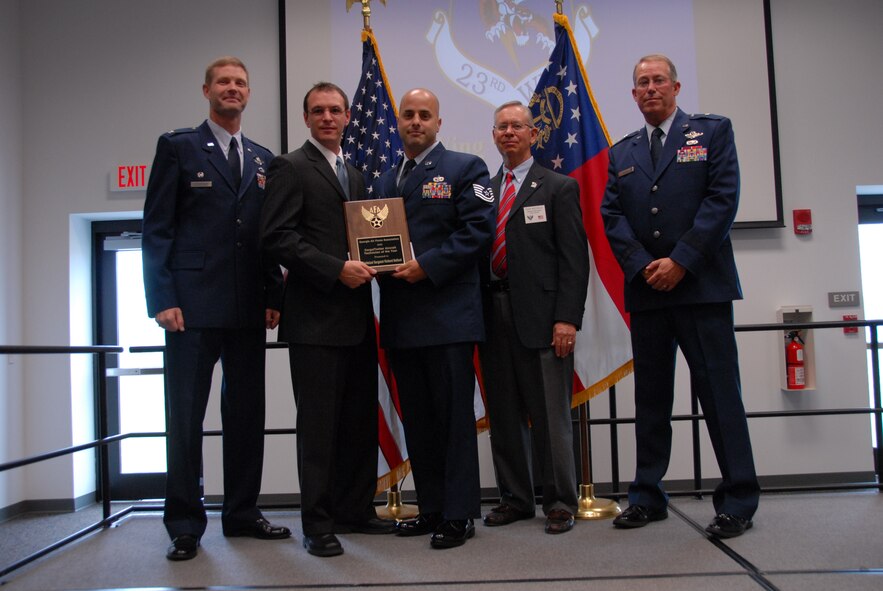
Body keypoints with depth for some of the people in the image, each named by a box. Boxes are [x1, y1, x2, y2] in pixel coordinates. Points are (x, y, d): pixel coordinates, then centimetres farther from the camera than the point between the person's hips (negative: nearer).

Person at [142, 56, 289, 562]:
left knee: (247, 412, 10)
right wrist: (163, 299, -11)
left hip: (249, 309, 5)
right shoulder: (178, 147, 3)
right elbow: (156, 229, -2)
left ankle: (243, 512, 22)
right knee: (185, 414, 1)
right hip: (193, 305, -4)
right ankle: (185, 524, 12)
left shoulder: (263, 159, 15)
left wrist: (274, 296, 5)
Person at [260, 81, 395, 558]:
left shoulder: (354, 174, 20)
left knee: (360, 420, 11)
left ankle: (354, 510, 24)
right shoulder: (290, 167, -3)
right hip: (315, 317, -7)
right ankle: (317, 524, 11)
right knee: (318, 422, 0)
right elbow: (276, 237, -13)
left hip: (356, 317, 7)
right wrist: (337, 269, -18)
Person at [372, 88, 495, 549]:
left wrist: (428, 265, -16)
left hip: (448, 314, -6)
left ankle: (459, 514, 7)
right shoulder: (384, 181, 20)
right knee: (417, 420, 11)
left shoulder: (464, 168, 2)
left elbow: (479, 228, -9)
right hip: (400, 317, 6)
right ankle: (430, 508, 22)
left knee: (454, 417, -2)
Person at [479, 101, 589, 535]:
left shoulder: (559, 188, 3)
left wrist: (568, 318, -14)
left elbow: (573, 258, -4)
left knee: (550, 415, 0)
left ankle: (560, 503, 13)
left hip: (540, 315, -4)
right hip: (493, 314, 5)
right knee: (503, 415, 10)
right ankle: (515, 499, 22)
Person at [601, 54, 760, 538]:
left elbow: (723, 199, -5)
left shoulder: (712, 132, 6)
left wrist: (681, 261, -13)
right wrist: (643, 266, -8)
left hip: (702, 284, -4)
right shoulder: (622, 153, 16)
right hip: (646, 289, 4)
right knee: (650, 396, 8)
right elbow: (611, 217, 8)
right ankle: (648, 497, 17)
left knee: (719, 390, -3)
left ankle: (738, 500, 6)